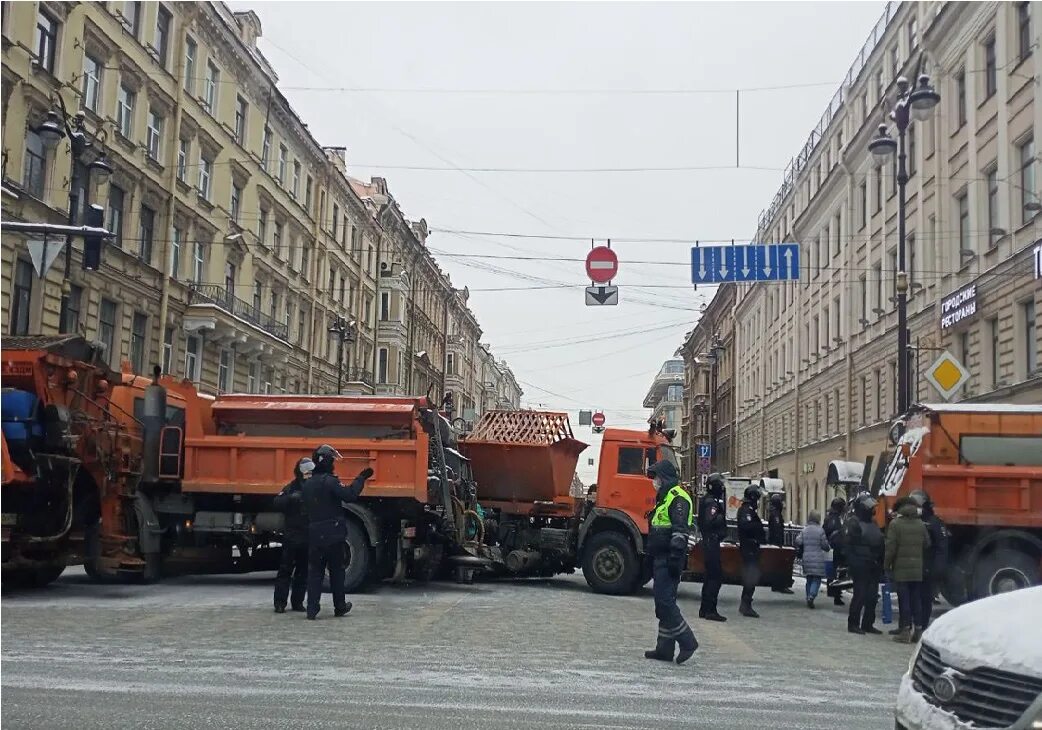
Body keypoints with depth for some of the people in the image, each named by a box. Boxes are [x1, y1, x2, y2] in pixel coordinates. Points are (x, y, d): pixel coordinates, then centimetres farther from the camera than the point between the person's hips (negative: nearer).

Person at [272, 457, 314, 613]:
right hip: (292, 535, -2)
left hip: (309, 537, 3)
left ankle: (297, 601, 15)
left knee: (303, 571, 8)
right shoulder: (292, 488, 1)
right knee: (285, 569, 0)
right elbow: (278, 503, -10)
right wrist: (291, 498, -24)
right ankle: (280, 602, 2)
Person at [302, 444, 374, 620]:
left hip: (314, 533, 5)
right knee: (336, 570, 8)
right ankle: (339, 607, 18)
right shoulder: (329, 481, -13)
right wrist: (361, 478, -15)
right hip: (333, 533, -5)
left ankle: (312, 609, -2)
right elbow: (349, 495, -23)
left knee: (314, 571, 5)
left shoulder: (308, 484, 12)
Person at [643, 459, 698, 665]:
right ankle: (664, 648, 14)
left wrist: (676, 556, -27)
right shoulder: (664, 498, 21)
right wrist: (653, 559, 26)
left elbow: (680, 531, -22)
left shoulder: (678, 498, -12)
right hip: (661, 558, 11)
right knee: (664, 603, 11)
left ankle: (687, 641, -8)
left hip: (669, 559, -11)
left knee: (664, 601, -13)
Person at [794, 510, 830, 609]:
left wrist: (801, 551, 14)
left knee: (809, 579, 15)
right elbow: (825, 545, -4)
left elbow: (798, 541, -4)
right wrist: (828, 548, 18)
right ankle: (811, 596, -21)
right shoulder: (820, 530, -8)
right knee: (817, 579, -1)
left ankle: (809, 598, 15)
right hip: (818, 559, -4)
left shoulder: (804, 530, 3)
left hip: (807, 559, 4)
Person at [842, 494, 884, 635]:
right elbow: (847, 544, -15)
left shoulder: (872, 524, 18)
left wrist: (881, 563, 15)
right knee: (860, 595, -7)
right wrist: (852, 562, -21)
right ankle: (853, 624, 1)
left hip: (873, 566, 8)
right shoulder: (852, 522, -9)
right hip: (860, 565, -8)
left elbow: (879, 544, 23)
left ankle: (867, 624, 17)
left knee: (872, 596, 9)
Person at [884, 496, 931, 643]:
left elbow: (891, 547, -11)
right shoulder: (921, 524, 8)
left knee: (904, 600, -2)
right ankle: (918, 630, 11)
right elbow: (927, 545, 8)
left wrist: (887, 566, -4)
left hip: (901, 569, -4)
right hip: (917, 570, 4)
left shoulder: (895, 524, -8)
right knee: (916, 600, 10)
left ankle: (905, 631, -4)